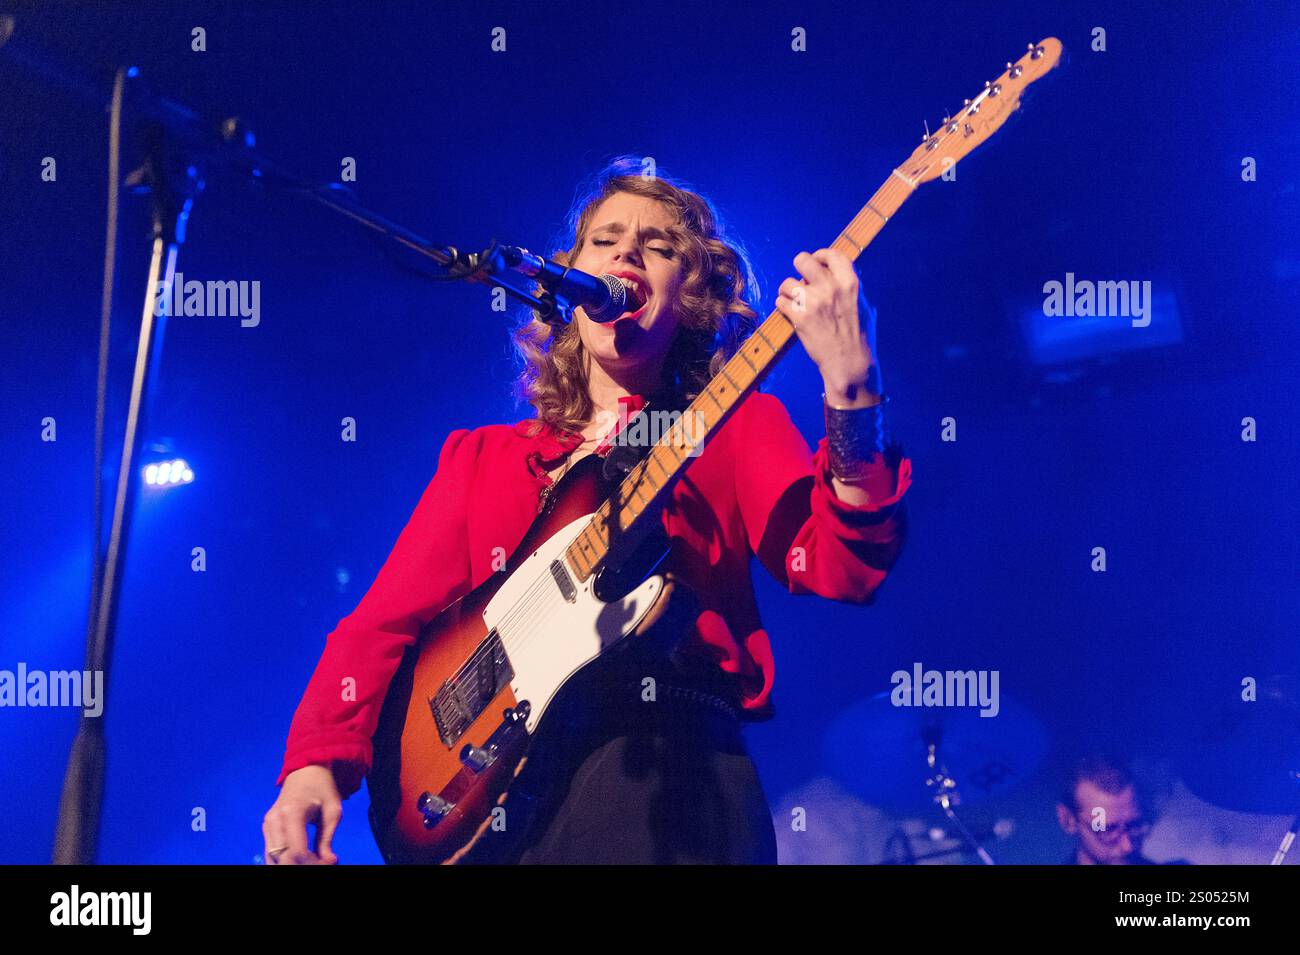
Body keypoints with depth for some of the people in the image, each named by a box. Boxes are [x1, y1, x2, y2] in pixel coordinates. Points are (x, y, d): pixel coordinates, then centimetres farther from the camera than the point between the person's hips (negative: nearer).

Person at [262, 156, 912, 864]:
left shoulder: (734, 424, 12)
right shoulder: (480, 454, 21)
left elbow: (839, 566, -5)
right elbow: (387, 619, 16)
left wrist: (851, 394, -20)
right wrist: (317, 763, 0)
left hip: (666, 759, -1)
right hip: (484, 782, 2)